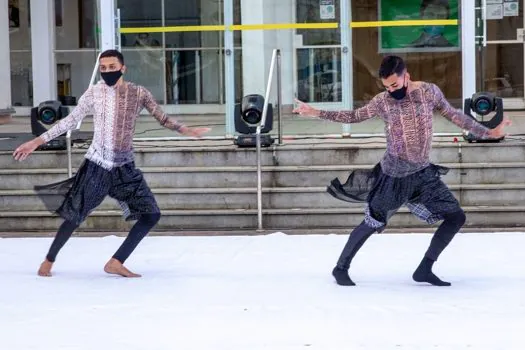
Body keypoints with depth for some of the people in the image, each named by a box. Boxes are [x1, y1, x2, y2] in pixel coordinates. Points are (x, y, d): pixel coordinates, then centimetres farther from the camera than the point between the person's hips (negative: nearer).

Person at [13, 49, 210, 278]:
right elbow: (70, 121, 0)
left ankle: (116, 263, 2)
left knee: (151, 214, -6)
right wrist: (36, 142, -1)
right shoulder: (94, 93, -6)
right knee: (75, 216, -1)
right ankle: (49, 260, 21)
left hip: (125, 167, 3)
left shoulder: (139, 94, -3)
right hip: (97, 165, -3)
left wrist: (188, 131, -4)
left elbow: (162, 118, 7)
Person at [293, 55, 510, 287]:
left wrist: (488, 133, 9)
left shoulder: (430, 91, -4)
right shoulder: (381, 101, -7)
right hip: (393, 175, -3)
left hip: (423, 173, 3)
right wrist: (316, 113, 1)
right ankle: (341, 267, 18)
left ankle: (424, 269, 4)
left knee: (456, 217, -3)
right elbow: (354, 116, 6)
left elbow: (453, 115, 8)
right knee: (372, 224, 0)